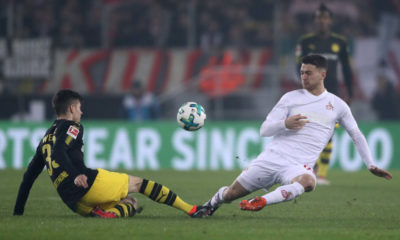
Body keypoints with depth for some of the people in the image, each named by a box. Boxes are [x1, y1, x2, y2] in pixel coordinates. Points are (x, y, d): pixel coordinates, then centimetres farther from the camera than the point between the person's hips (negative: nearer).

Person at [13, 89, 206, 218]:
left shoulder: (46, 138, 29)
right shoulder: (71, 127, 5)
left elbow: (29, 175, 27)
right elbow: (58, 152, -16)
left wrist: (18, 212, 29)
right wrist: (75, 176, -25)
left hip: (71, 201, 7)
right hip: (88, 184, -7)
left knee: (131, 203, 20)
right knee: (138, 183, 8)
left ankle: (99, 213, -12)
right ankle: (191, 210, 2)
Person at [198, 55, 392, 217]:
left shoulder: (337, 105, 10)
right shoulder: (290, 98, 8)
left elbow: (356, 135, 19)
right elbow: (264, 131, 6)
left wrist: (371, 165, 11)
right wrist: (285, 124, -14)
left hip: (300, 166, -1)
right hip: (272, 157, 1)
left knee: (308, 182, -40)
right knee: (230, 194, 1)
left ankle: (261, 202, -38)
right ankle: (216, 199, 37)